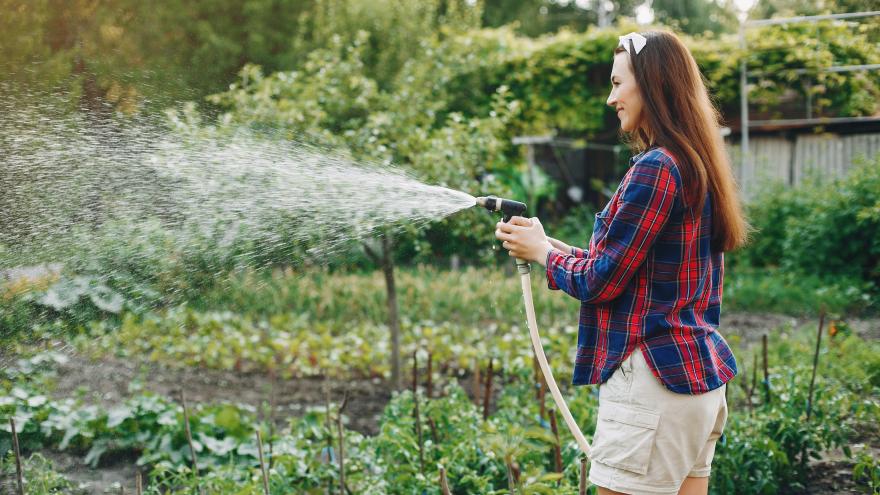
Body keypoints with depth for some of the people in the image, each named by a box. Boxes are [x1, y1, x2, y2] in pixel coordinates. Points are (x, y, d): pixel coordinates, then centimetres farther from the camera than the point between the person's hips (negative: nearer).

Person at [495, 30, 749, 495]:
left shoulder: (655, 168, -16)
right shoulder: (694, 166, 14)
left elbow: (600, 282, -14)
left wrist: (541, 251, 3)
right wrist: (552, 245, 16)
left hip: (653, 380, -10)